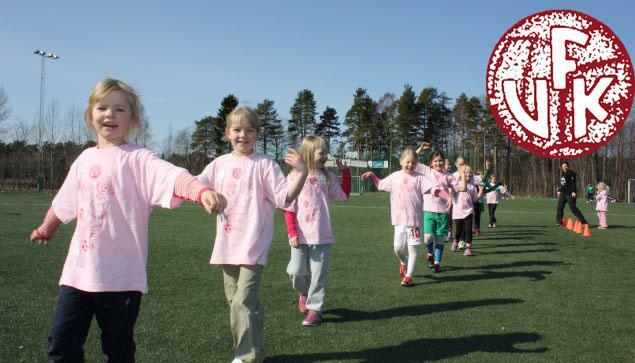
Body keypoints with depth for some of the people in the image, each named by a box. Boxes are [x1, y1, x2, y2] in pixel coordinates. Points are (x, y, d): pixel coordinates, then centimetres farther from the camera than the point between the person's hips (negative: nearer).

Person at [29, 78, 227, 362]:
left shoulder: (137, 158, -10)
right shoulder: (85, 158, 9)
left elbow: (172, 176, -31)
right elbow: (64, 202, 26)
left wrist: (203, 191, -52)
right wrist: (46, 230, 42)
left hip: (121, 274, -5)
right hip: (78, 271, 5)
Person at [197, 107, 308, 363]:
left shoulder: (265, 164, -6)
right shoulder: (220, 164, 8)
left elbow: (285, 198, -13)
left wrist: (301, 174, -27)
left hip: (253, 245, -6)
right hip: (227, 245, 6)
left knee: (242, 303, -12)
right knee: (237, 301, 17)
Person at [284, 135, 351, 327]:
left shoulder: (328, 177, 6)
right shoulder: (294, 176, -3)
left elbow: (344, 195, 11)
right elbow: (289, 208, -3)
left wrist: (345, 171, 6)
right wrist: (292, 233, -9)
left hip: (322, 236, 2)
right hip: (300, 236, -1)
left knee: (318, 273, 3)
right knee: (296, 271, 4)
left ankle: (315, 309, 15)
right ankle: (304, 292, 36)